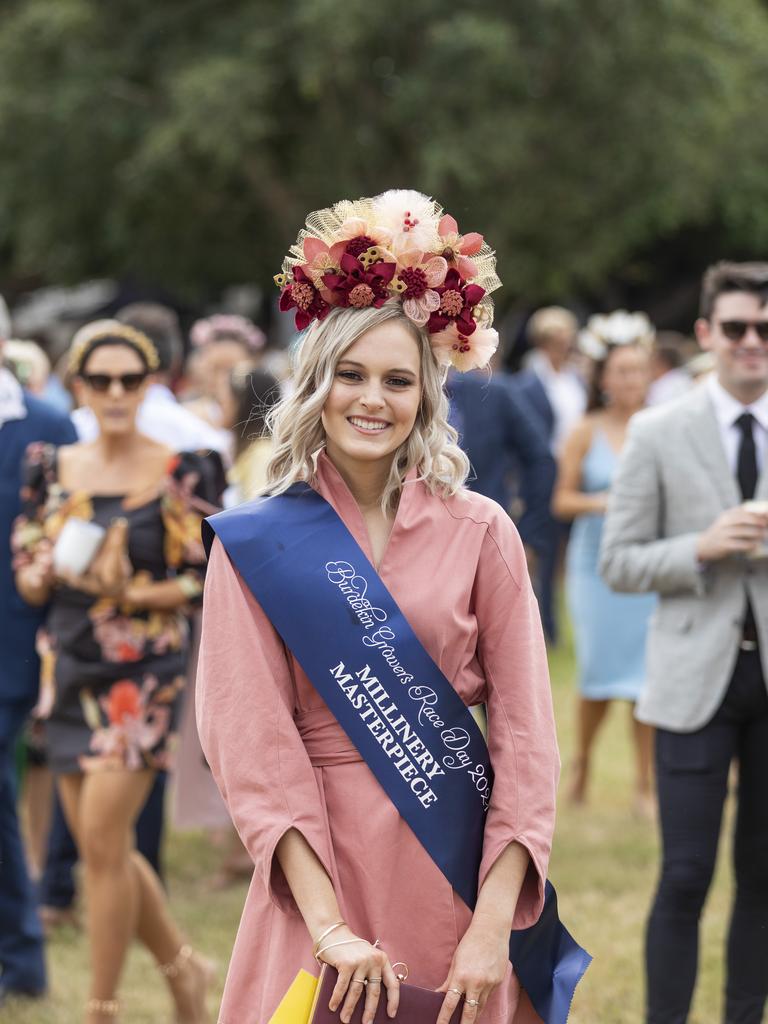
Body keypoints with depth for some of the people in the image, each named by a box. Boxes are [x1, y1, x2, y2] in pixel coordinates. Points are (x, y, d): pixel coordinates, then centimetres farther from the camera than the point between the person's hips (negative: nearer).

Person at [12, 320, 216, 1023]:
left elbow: (204, 582, -4)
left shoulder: (178, 473, -4)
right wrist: (54, 569, -13)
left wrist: (131, 593, -19)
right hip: (71, 668, 5)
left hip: (144, 673, -5)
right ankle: (183, 967, 27)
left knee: (104, 838, -11)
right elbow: (27, 574, 9)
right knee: (98, 845, 7)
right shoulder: (52, 468, 8)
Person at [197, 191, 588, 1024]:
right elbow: (254, 746, -9)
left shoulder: (480, 534, 0)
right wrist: (330, 927, -17)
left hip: (456, 872, 1)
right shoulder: (252, 546, -2)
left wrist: (492, 927, -12)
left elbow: (523, 734, -3)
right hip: (320, 867, -1)